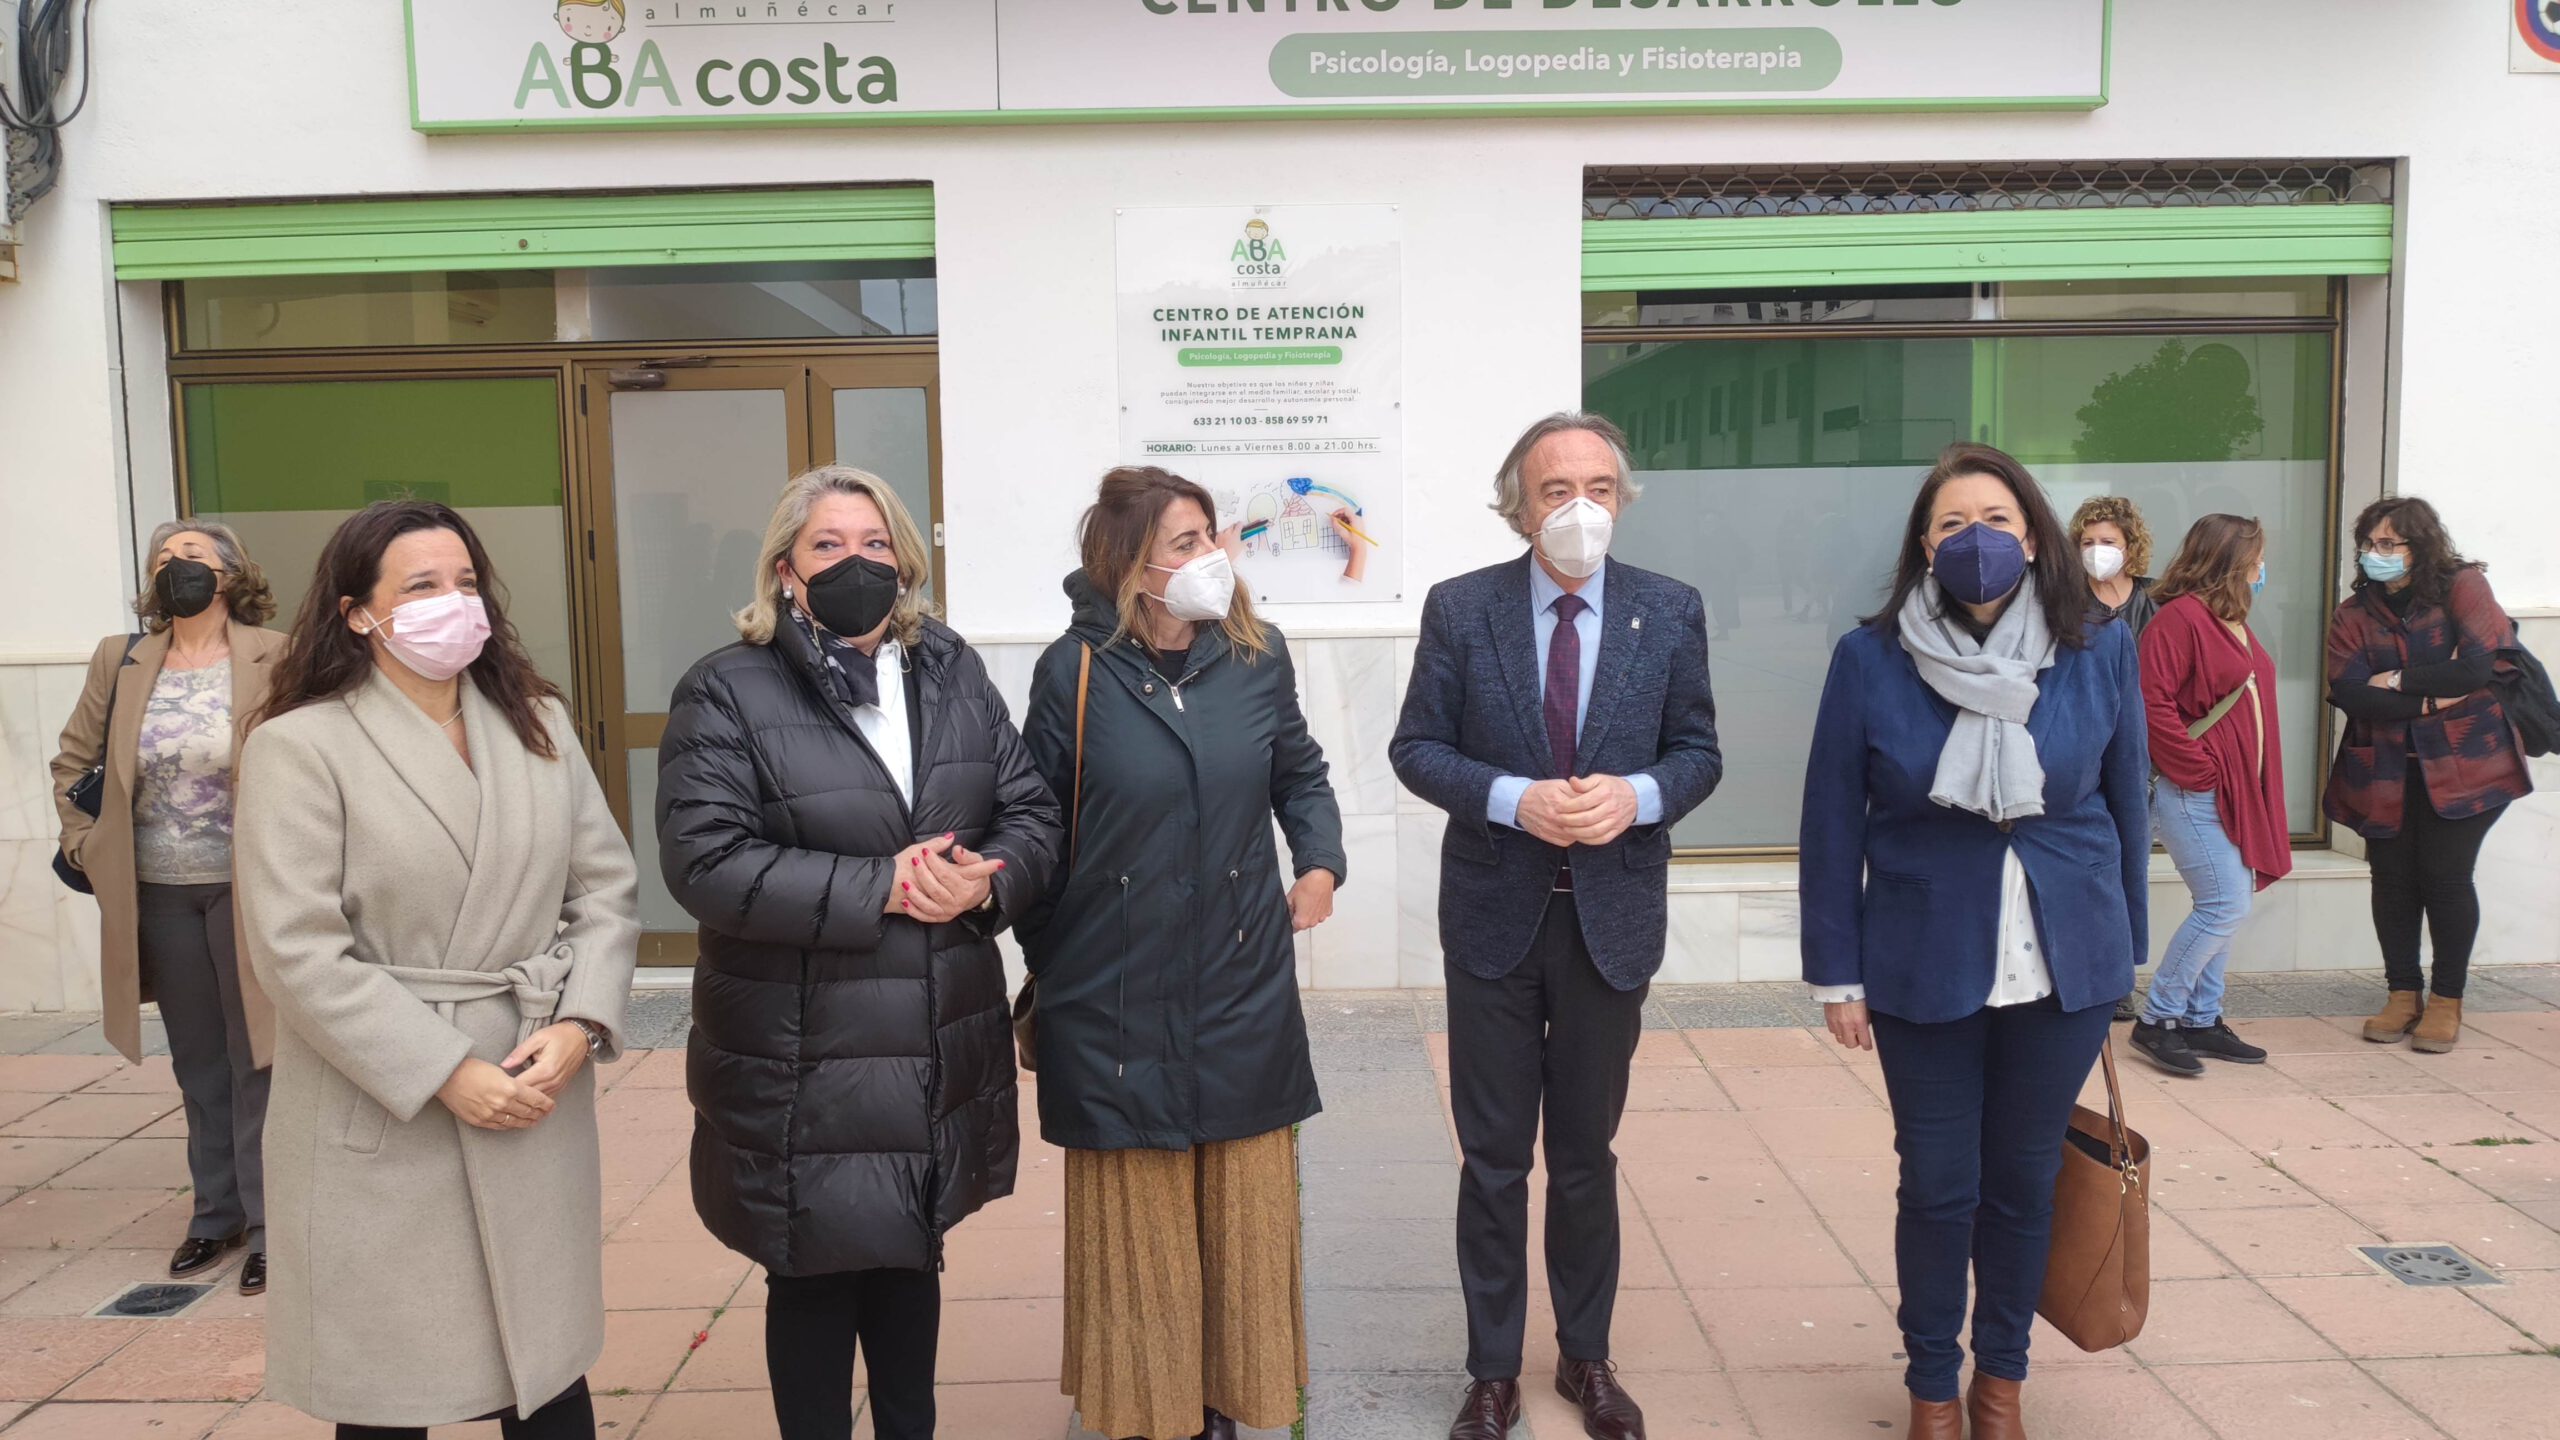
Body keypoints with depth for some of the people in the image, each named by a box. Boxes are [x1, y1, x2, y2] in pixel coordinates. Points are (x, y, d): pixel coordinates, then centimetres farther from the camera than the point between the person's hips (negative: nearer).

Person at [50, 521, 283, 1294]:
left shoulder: (276, 659, -8)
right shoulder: (119, 661, 5)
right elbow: (73, 763, 15)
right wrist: (85, 846, 5)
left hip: (246, 890, -4)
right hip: (156, 896, 4)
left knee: (255, 1063, 3)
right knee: (198, 1067, 16)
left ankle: (268, 1227, 15)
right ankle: (215, 1214, 30)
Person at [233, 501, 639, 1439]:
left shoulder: (539, 724, 9)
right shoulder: (300, 746, -6)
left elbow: (607, 886, 7)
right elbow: (298, 950, -12)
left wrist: (578, 1026, -8)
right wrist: (447, 1074, -14)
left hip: (538, 1102, 4)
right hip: (385, 1119, -4)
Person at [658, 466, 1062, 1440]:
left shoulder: (953, 670, 7)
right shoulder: (727, 693, -8)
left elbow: (1031, 813, 6)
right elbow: (705, 862, -18)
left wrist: (986, 884, -16)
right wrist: (879, 888, -22)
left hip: (941, 1052, 5)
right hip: (804, 1068, -4)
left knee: (911, 1259, 21)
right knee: (815, 1279, 9)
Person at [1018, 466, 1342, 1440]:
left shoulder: (1256, 656, -1)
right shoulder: (1075, 672, -9)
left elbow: (1300, 775, 14)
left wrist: (1320, 864, -3)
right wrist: (1048, 956, 2)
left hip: (1242, 988, 3)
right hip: (1119, 996, -2)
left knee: (1240, 1208, 13)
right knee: (1136, 1218, 10)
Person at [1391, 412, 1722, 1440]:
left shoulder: (1671, 612, -2)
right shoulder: (1460, 609, -5)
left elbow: (1698, 751, 3)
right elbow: (1416, 748, -4)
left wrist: (1637, 796, -18)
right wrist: (1514, 800, -20)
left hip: (1612, 918, 1)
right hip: (1495, 914, -1)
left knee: (1587, 1154, 15)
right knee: (1494, 1159, 10)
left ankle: (1587, 1357, 34)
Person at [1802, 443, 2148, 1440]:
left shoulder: (2101, 652, -2)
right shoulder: (1870, 660, -8)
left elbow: (2126, 808, 7)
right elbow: (1833, 826, -4)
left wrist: (2123, 951, 10)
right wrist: (1835, 975, -4)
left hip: (2064, 967, 2)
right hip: (1923, 969, -1)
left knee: (2024, 1179, 14)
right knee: (1938, 1186, 8)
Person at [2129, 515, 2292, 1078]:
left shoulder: (2231, 620, 16)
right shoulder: (2180, 618, -15)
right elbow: (2154, 706, -22)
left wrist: (2256, 785, 13)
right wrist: (2198, 769, -17)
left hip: (2236, 792, 10)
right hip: (2194, 793, -10)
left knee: (2225, 907, 11)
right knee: (2226, 906, -11)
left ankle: (2201, 1020, 20)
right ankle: (2156, 1019, 0)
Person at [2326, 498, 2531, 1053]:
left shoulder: (2462, 588, -5)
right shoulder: (2353, 614, 3)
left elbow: (2482, 664, -18)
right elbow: (2348, 692, -9)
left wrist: (2399, 682, -13)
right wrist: (2431, 699, -16)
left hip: (2462, 765, -3)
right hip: (2384, 772, 3)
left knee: (2446, 876, -3)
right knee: (2393, 878, 4)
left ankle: (2447, 1001, 12)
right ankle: (2403, 994, 18)